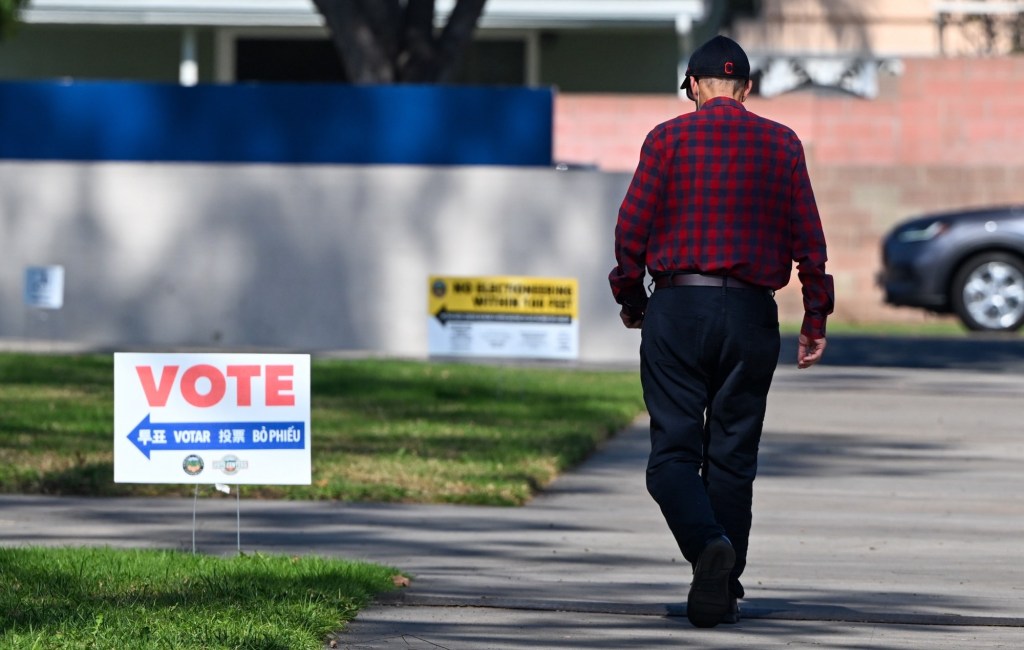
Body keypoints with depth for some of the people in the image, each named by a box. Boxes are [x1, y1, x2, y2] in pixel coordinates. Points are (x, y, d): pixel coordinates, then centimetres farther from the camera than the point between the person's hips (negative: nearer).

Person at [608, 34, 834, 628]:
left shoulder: (668, 139, 0)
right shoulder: (782, 145, 5)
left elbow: (632, 226, -1)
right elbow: (809, 238, 3)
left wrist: (631, 299, 13)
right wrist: (815, 318, 9)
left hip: (678, 310, -2)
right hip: (751, 313, 2)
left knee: (673, 450, 0)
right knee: (731, 456, 9)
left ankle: (707, 545, -27)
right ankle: (723, 590, 9)